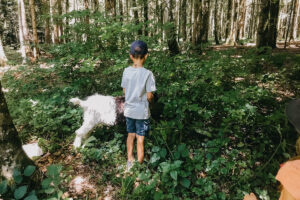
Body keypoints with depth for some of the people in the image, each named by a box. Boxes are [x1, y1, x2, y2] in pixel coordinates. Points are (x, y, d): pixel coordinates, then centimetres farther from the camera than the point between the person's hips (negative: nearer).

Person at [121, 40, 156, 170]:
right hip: (142, 112, -4)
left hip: (128, 110, 4)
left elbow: (124, 91, 3)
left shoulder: (126, 71, -6)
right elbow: (149, 96, -15)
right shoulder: (148, 74, -18)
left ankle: (130, 161, 36)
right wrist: (150, 99, 7)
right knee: (140, 140, 9)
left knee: (130, 135, 21)